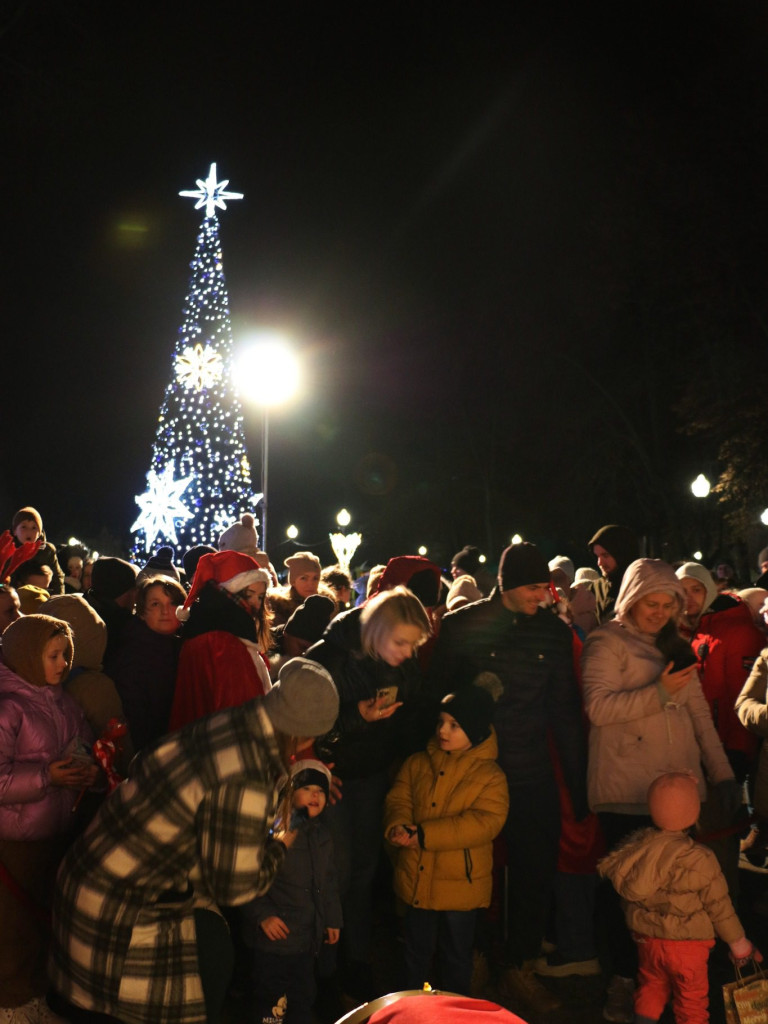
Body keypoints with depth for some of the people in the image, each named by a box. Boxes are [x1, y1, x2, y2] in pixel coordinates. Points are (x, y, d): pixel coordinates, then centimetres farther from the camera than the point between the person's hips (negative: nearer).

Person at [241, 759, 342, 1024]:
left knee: (303, 1000, 18)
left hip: (308, 940, 7)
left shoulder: (322, 836, 9)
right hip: (274, 938, -7)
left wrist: (333, 920, 17)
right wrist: (262, 915, -20)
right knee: (270, 1003, 2)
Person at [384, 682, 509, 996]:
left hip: (460, 885, -4)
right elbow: (398, 799, -1)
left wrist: (425, 835, -26)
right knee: (416, 952, 20)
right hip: (416, 878, 4)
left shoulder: (490, 776, -13)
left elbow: (486, 822, -23)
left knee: (456, 957, 15)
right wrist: (398, 827, -26)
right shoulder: (418, 763, 1)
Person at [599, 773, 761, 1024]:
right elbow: (719, 906, -13)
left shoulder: (635, 845, -12)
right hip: (686, 944, -4)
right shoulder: (700, 860, -24)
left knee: (651, 986, 24)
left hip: (646, 938, 4)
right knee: (691, 999, 15)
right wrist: (738, 942, 3)